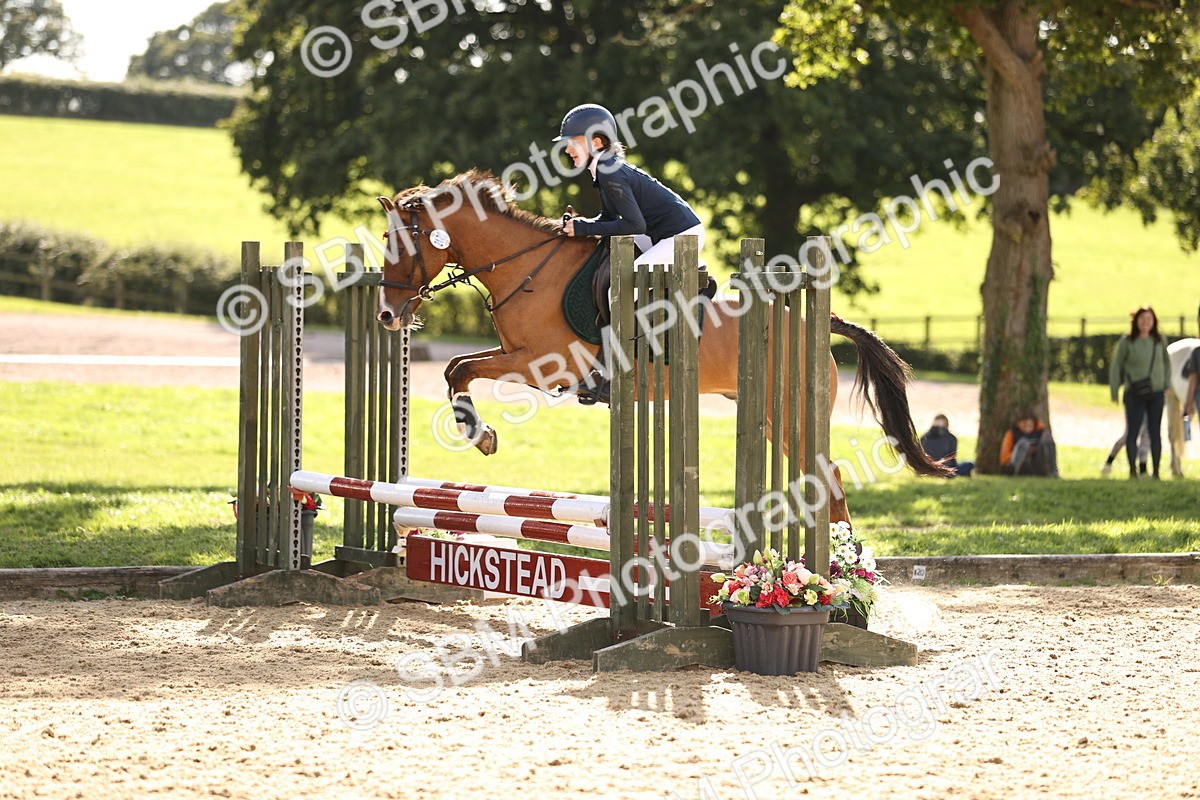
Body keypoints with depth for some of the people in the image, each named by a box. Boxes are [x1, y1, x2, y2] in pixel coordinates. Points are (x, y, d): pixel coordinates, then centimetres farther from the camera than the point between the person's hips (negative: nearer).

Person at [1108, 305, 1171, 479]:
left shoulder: (1160, 341, 3)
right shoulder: (1127, 341, -6)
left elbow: (1166, 362, 16)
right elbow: (1116, 366, 0)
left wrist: (1167, 385, 10)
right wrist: (1114, 391, 0)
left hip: (1157, 393, 2)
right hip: (1134, 394, -2)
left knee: (1155, 433, 5)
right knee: (1132, 432, -2)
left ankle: (1155, 471, 11)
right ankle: (1132, 470, 6)